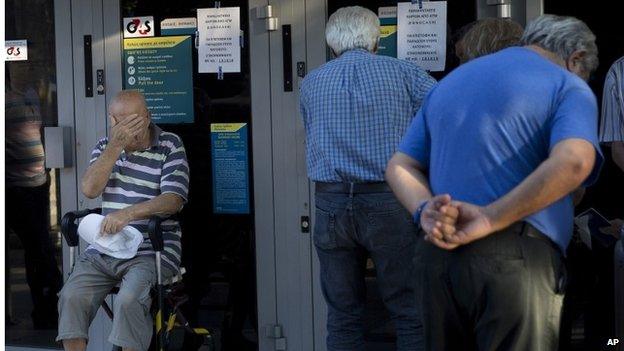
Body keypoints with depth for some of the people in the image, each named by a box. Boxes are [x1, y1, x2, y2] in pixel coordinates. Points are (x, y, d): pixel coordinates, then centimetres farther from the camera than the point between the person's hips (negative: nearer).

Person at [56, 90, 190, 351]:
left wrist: (128, 213, -25)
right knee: (71, 297, -20)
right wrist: (115, 146, -11)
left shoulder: (170, 146, 1)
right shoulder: (105, 147, 14)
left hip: (151, 253, -4)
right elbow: (90, 190, -3)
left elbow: (173, 200, -11)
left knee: (128, 300, -31)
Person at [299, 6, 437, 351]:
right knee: (410, 312, 4)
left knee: (342, 314, 10)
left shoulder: (311, 83, 11)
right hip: (390, 202, -2)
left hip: (331, 204, 3)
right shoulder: (403, 73, 2)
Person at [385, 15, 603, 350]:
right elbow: (573, 162, -17)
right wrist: (489, 219, -15)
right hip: (516, 260, -6)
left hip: (437, 257, 6)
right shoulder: (568, 86, 3)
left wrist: (425, 211, -2)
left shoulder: (449, 82, 23)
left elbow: (399, 166, 17)